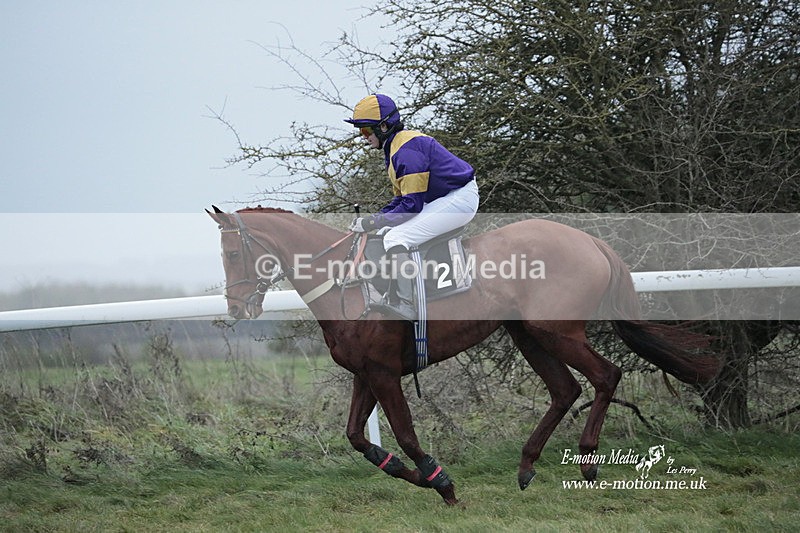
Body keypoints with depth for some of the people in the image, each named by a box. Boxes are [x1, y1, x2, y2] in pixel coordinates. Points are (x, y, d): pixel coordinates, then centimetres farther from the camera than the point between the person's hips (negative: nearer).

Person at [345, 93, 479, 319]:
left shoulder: (406, 150, -21)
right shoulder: (395, 146, 13)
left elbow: (412, 205, -23)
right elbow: (401, 199, 18)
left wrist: (372, 222, -18)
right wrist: (372, 219, 4)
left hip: (459, 200, -11)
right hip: (443, 200, 11)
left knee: (395, 239, -22)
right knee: (387, 232, 16)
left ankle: (405, 304, -23)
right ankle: (394, 296, 18)